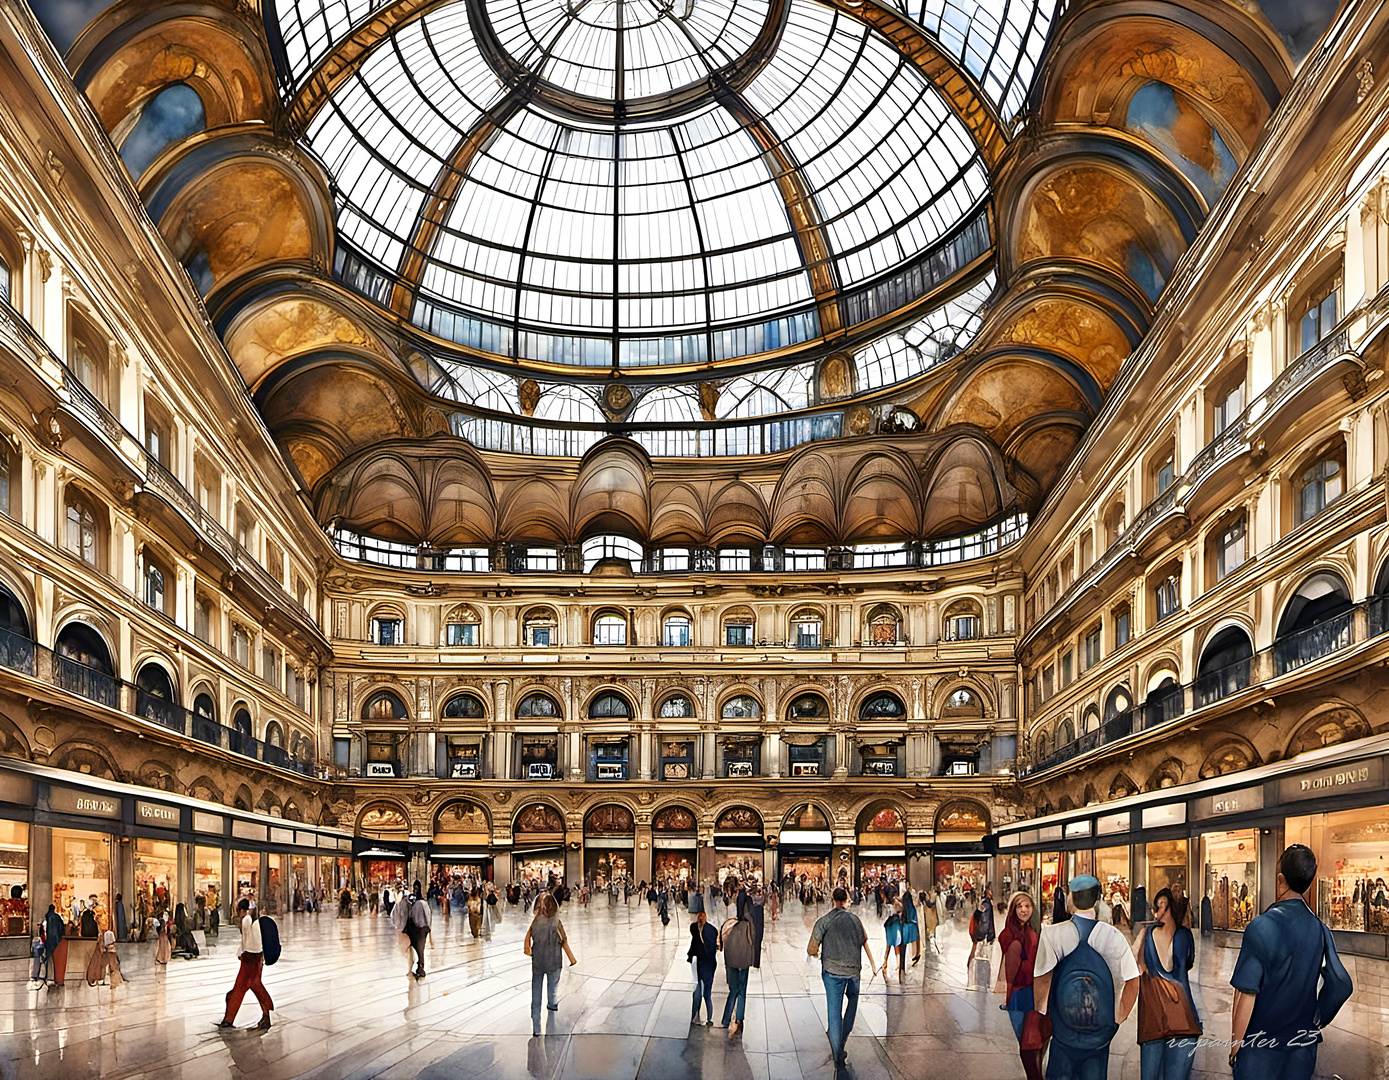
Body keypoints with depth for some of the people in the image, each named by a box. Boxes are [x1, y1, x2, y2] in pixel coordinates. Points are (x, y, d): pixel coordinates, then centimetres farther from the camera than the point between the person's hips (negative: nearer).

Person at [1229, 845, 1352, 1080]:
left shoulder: (1261, 926, -17)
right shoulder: (1320, 929, 0)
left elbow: (1247, 995, -17)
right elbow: (1341, 986, 2)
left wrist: (1234, 1049, -9)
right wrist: (1315, 1023, 14)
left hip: (1260, 1050, -5)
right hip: (1303, 1050, 5)